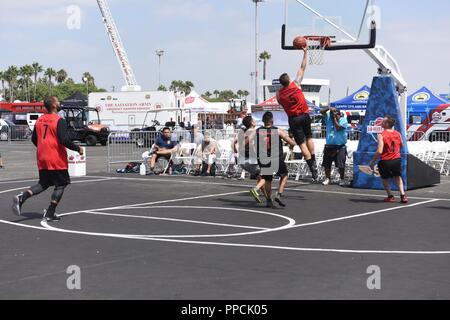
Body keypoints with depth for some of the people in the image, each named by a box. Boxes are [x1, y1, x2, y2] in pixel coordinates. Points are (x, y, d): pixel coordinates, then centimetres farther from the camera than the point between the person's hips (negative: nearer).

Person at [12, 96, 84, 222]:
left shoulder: (39, 120, 9)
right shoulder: (59, 121, -14)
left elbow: (34, 139, 15)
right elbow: (64, 140, -22)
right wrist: (78, 149, -9)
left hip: (42, 159, 7)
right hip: (57, 160, -7)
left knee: (43, 184, 18)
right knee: (61, 185, 7)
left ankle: (21, 198, -4)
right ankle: (50, 214, 5)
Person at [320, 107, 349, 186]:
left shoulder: (343, 120, -6)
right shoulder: (329, 117, 8)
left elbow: (338, 127, -19)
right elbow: (322, 112, 3)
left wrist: (335, 118, -12)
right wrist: (329, 108, -12)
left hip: (340, 147, -4)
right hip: (329, 146, 4)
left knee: (341, 165, -6)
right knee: (327, 164, 6)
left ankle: (342, 179, 9)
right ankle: (327, 178, 20)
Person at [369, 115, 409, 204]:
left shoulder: (381, 135, -18)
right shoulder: (398, 134, 0)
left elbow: (379, 151, -23)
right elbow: (401, 146, 18)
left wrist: (373, 162, -13)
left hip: (385, 161, -4)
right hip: (397, 159, 4)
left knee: (385, 179, 20)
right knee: (398, 177, 24)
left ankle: (390, 196, 21)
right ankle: (403, 196, 14)